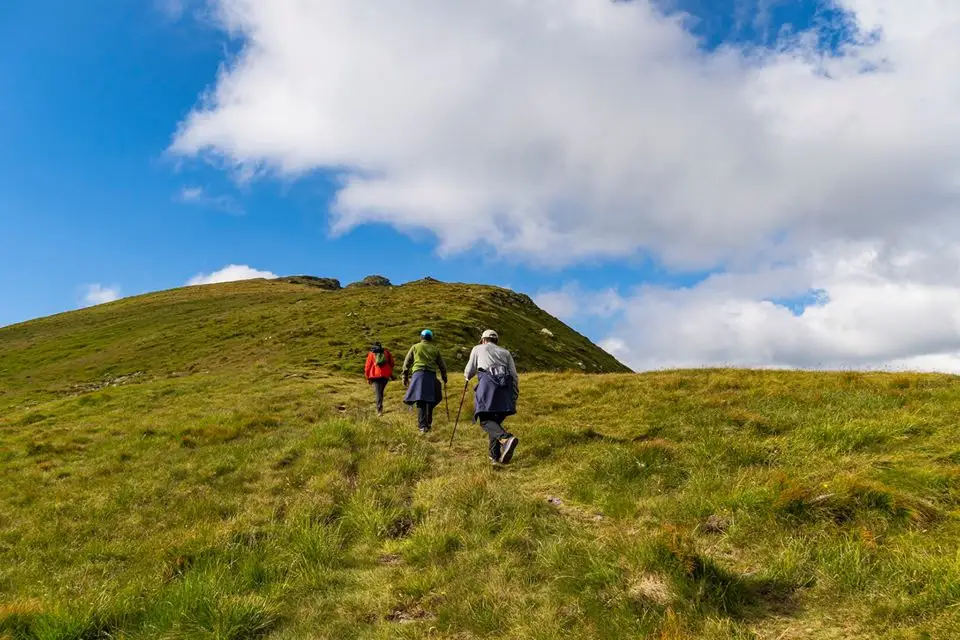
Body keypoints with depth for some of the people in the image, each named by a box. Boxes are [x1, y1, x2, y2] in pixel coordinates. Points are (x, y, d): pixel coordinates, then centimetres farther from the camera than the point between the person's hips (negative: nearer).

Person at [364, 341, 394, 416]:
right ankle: (379, 408, 18)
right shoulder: (386, 352, 13)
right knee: (381, 391, 18)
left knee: (377, 393, -4)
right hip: (385, 375, 2)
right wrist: (391, 374, 23)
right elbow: (391, 363, 13)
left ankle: (379, 410, -16)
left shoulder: (371, 354, 8)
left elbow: (367, 366, 6)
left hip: (375, 375, -2)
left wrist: (368, 378, 14)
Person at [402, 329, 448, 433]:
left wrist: (405, 377, 14)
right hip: (431, 375, 1)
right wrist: (444, 377, 30)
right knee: (430, 400, 15)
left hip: (418, 374, -1)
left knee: (420, 401, -4)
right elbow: (442, 365, 18)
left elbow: (406, 363, 9)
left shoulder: (415, 347, 12)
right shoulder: (435, 349, 14)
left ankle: (423, 426, -10)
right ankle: (428, 423, 19)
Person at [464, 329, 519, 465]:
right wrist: (514, 398, 22)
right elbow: (514, 376, 19)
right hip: (506, 386, 4)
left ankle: (507, 438, -36)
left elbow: (469, 372, 24)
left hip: (488, 383, -4)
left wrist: (467, 376, 48)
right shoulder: (505, 352, 28)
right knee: (496, 420, 13)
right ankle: (495, 456, 5)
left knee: (485, 420, -9)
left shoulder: (478, 349, 23)